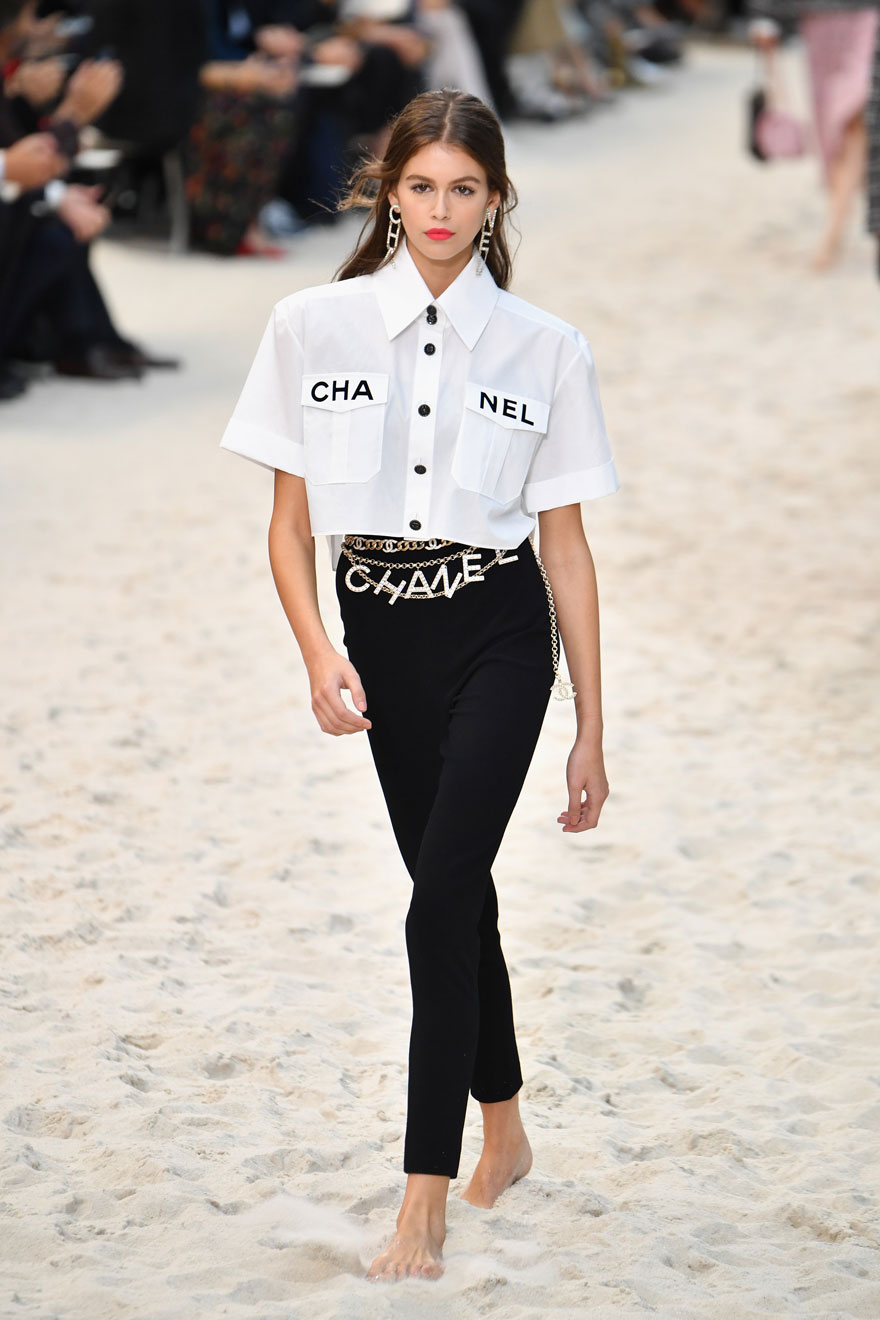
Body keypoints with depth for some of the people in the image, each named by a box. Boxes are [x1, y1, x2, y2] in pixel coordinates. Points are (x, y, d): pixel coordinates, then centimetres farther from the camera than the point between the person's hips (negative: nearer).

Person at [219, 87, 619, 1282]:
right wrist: (320, 655, -13)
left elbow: (565, 546, 1)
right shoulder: (314, 326, 0)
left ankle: (424, 1209, -10)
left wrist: (591, 732, 2)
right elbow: (290, 522, 3)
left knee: (440, 903, -14)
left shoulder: (545, 349, -2)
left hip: (497, 635, -2)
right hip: (381, 635, 3)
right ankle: (504, 1134, 35)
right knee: (459, 895, 13)